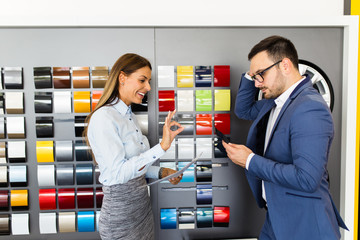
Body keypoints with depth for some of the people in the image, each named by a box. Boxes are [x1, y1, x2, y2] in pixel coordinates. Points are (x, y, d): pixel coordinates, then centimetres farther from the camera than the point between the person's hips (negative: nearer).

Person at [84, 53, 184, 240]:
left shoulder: (129, 116, 9)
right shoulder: (103, 118, -19)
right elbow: (117, 173, -26)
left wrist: (161, 172, -1)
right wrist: (161, 147, -31)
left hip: (142, 203, 8)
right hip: (120, 214, -8)